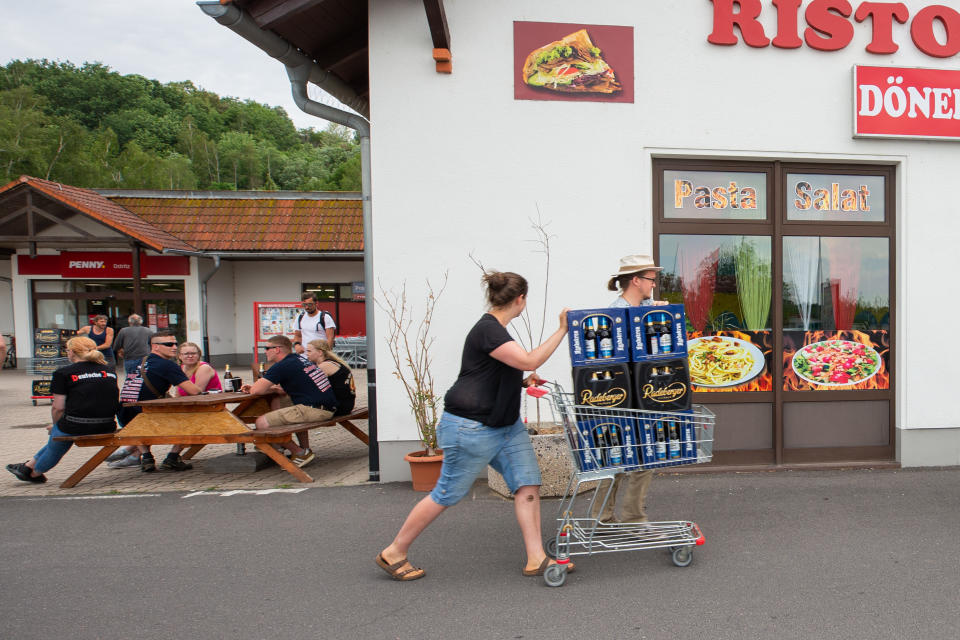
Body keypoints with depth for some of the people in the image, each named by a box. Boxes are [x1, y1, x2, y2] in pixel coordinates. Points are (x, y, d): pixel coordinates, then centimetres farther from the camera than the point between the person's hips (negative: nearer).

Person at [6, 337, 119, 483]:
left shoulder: (63, 373, -2)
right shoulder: (110, 370, 11)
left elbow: (58, 407, -4)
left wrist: (55, 425, 16)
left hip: (77, 426, -5)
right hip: (106, 427, 5)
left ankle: (34, 473, 49)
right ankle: (29, 465, 44)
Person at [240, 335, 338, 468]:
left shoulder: (282, 366, -8)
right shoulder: (299, 359, 20)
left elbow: (256, 391, -7)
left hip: (315, 410, -10)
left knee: (261, 423, -8)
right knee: (277, 402, 27)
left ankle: (301, 453, 3)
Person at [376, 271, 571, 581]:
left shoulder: (496, 329, 12)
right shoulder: (487, 330, -19)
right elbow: (529, 360, -28)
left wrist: (523, 382, 9)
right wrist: (562, 330, -21)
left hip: (507, 425, 10)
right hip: (471, 428, -10)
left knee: (528, 484, 1)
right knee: (447, 494, 1)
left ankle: (536, 559, 8)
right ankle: (393, 553, 16)